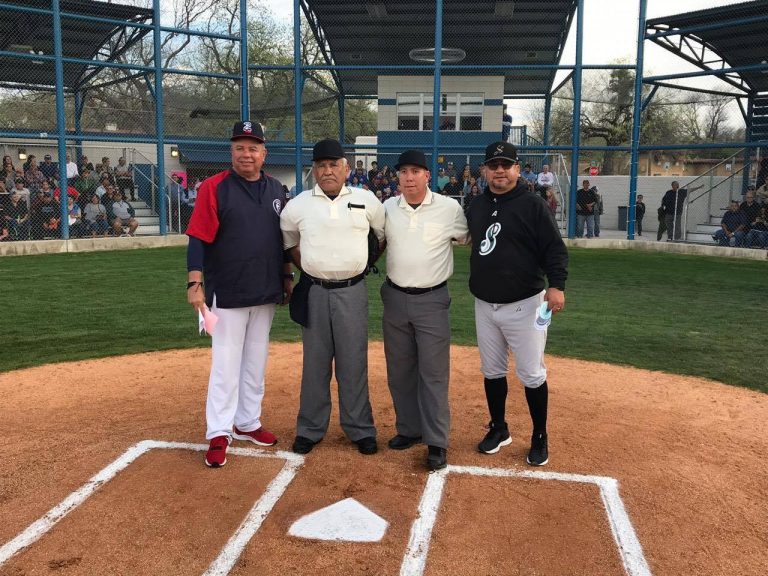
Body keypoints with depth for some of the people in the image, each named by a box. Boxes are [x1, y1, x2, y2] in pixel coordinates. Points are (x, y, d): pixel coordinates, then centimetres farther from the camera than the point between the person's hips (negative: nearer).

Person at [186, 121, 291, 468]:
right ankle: (219, 434, 11)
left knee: (256, 362, 14)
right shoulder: (214, 188, -9)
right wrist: (195, 284, -21)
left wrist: (286, 277, 14)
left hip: (267, 293, 6)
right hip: (227, 294, -5)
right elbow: (198, 239, -13)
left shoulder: (275, 189, 8)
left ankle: (248, 423, 28)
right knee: (226, 364, -1)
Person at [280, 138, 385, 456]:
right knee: (315, 363, 9)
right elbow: (288, 239, 17)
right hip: (314, 292, 1)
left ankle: (360, 429, 19)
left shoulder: (366, 200, 0)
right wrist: (306, 268, 10)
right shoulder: (298, 205, 1)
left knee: (354, 363, 6)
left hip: (352, 291, 0)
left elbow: (385, 234, 13)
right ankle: (310, 429, 22)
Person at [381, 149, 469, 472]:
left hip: (432, 300, -4)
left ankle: (437, 442, 8)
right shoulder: (387, 208, 3)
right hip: (394, 298, 4)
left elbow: (468, 239, 8)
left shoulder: (449, 209, -6)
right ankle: (409, 429, 28)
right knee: (399, 370, 12)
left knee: (434, 372, -1)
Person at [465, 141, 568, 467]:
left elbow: (554, 248, -14)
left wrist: (557, 285, -27)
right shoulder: (476, 206, 8)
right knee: (492, 371, 16)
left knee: (531, 374, 2)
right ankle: (499, 429, 32)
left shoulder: (533, 204, -9)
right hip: (484, 305, 6)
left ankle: (540, 437, 20)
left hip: (523, 305, -5)